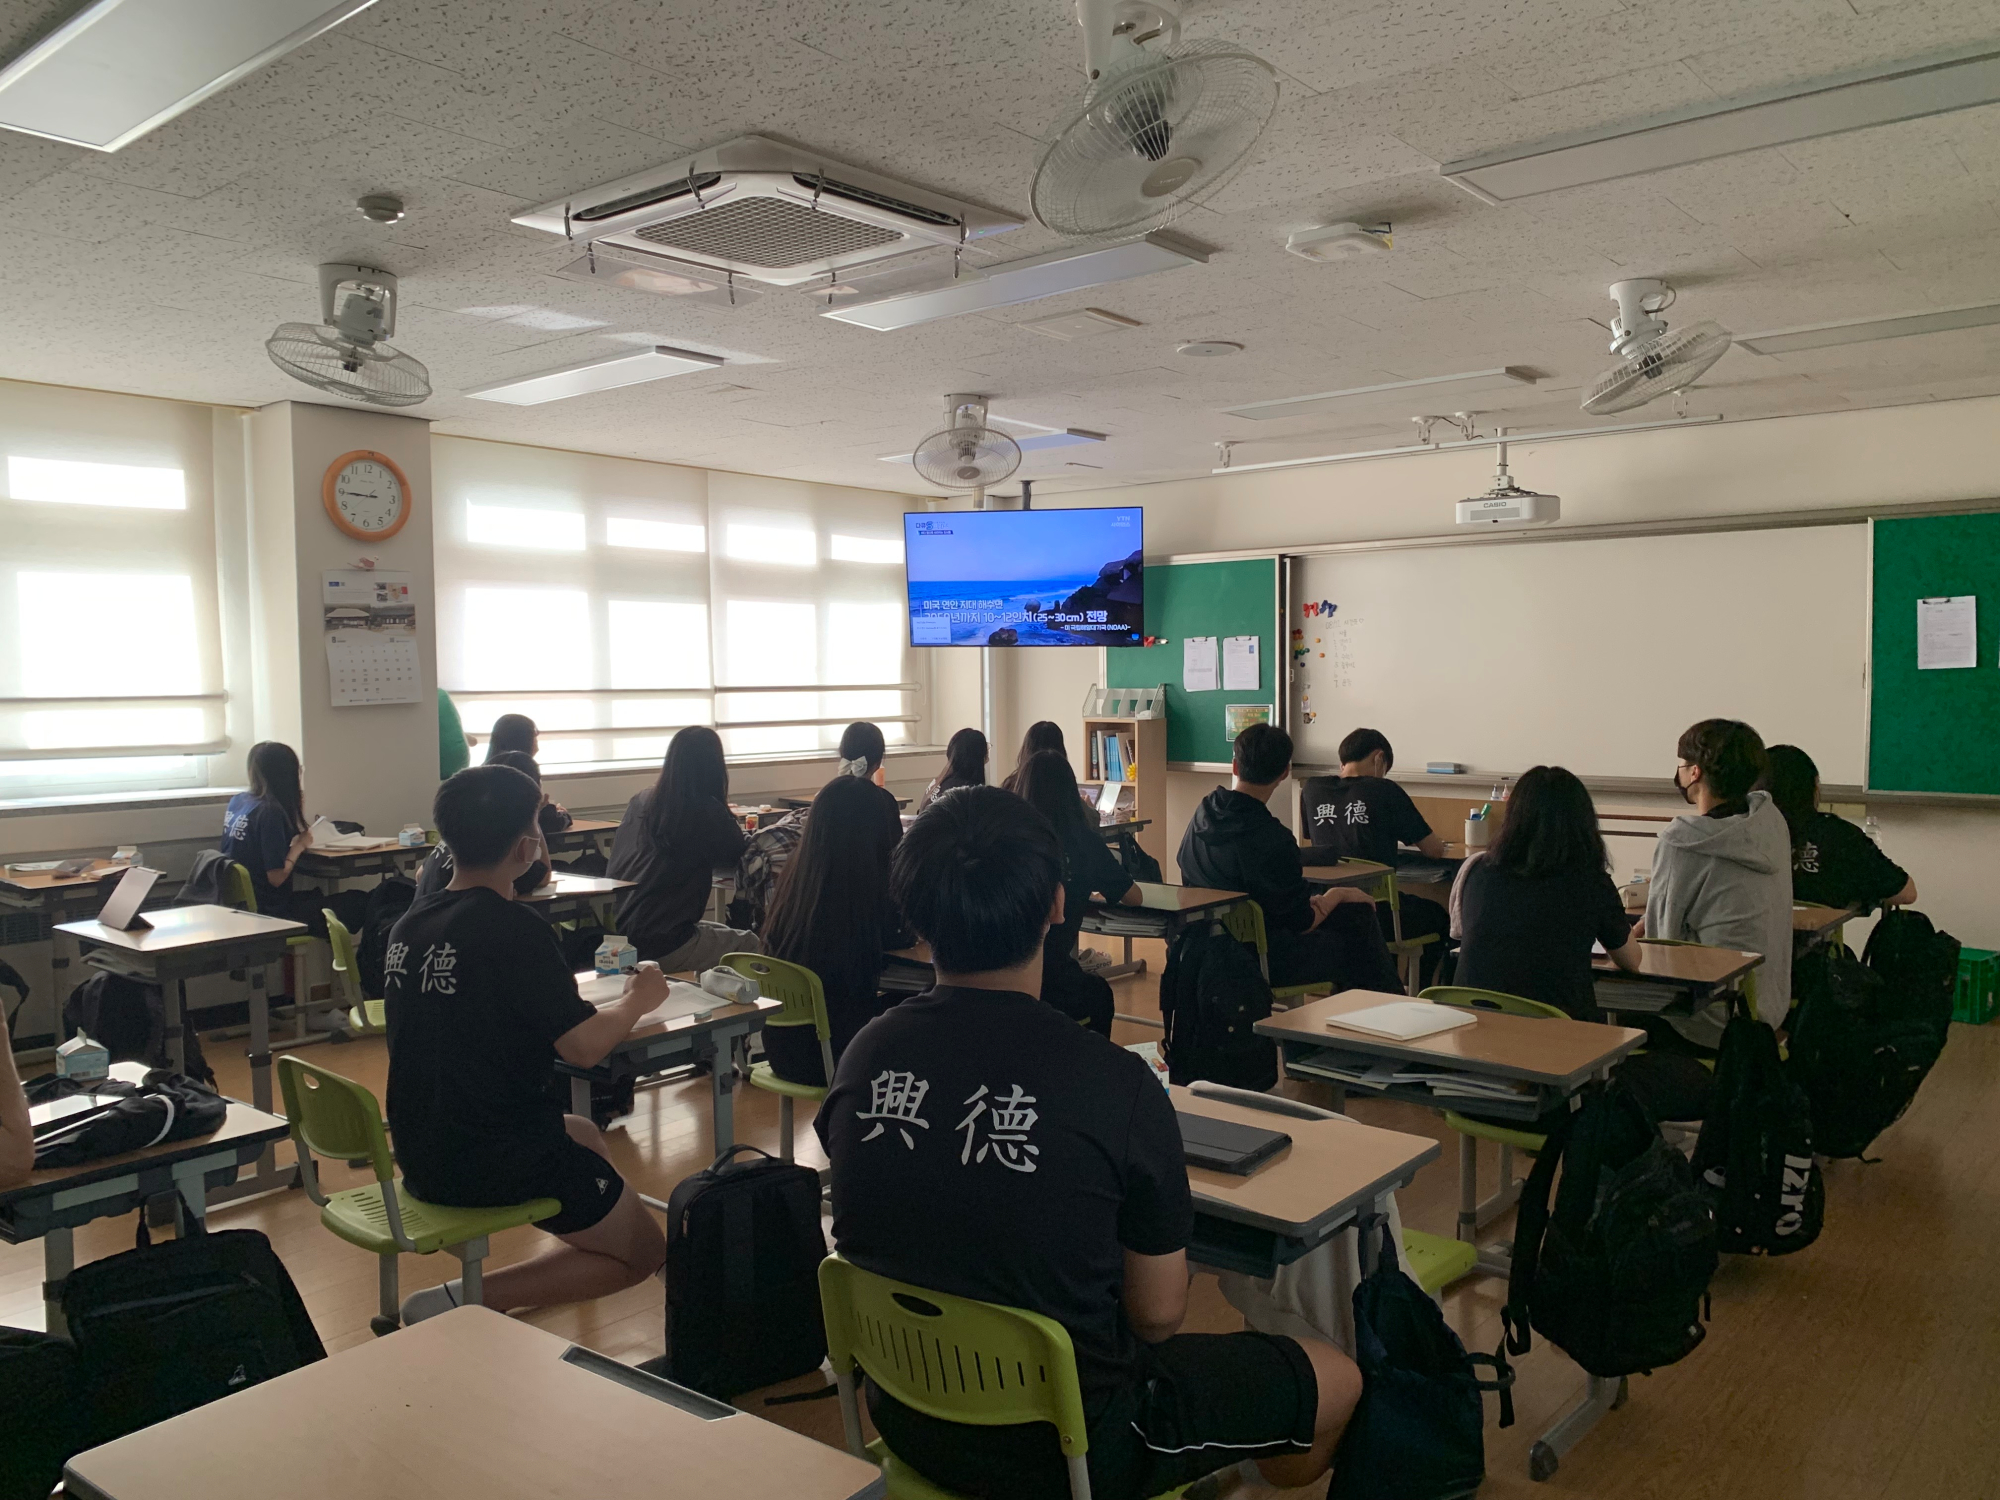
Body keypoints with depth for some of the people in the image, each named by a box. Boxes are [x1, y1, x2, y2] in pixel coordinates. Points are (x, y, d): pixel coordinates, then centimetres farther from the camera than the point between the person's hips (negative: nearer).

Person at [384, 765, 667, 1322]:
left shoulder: (410, 923, 3)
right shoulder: (513, 929, -21)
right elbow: (584, 1046, -22)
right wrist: (636, 1001, -3)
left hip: (420, 1156, 9)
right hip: (496, 1159, -9)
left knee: (584, 1133, 32)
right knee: (644, 1253, 6)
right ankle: (463, 1304, -6)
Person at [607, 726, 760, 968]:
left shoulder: (639, 802, 6)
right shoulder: (707, 811, -12)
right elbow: (734, 855, 2)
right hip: (660, 946, -7)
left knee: (722, 933, 28)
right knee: (751, 945, 15)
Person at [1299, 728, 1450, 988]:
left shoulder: (1312, 790, 4)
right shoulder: (1385, 791, -7)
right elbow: (1435, 850, -2)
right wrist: (1436, 840, 24)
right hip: (1375, 912, -5)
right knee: (1439, 917, 28)